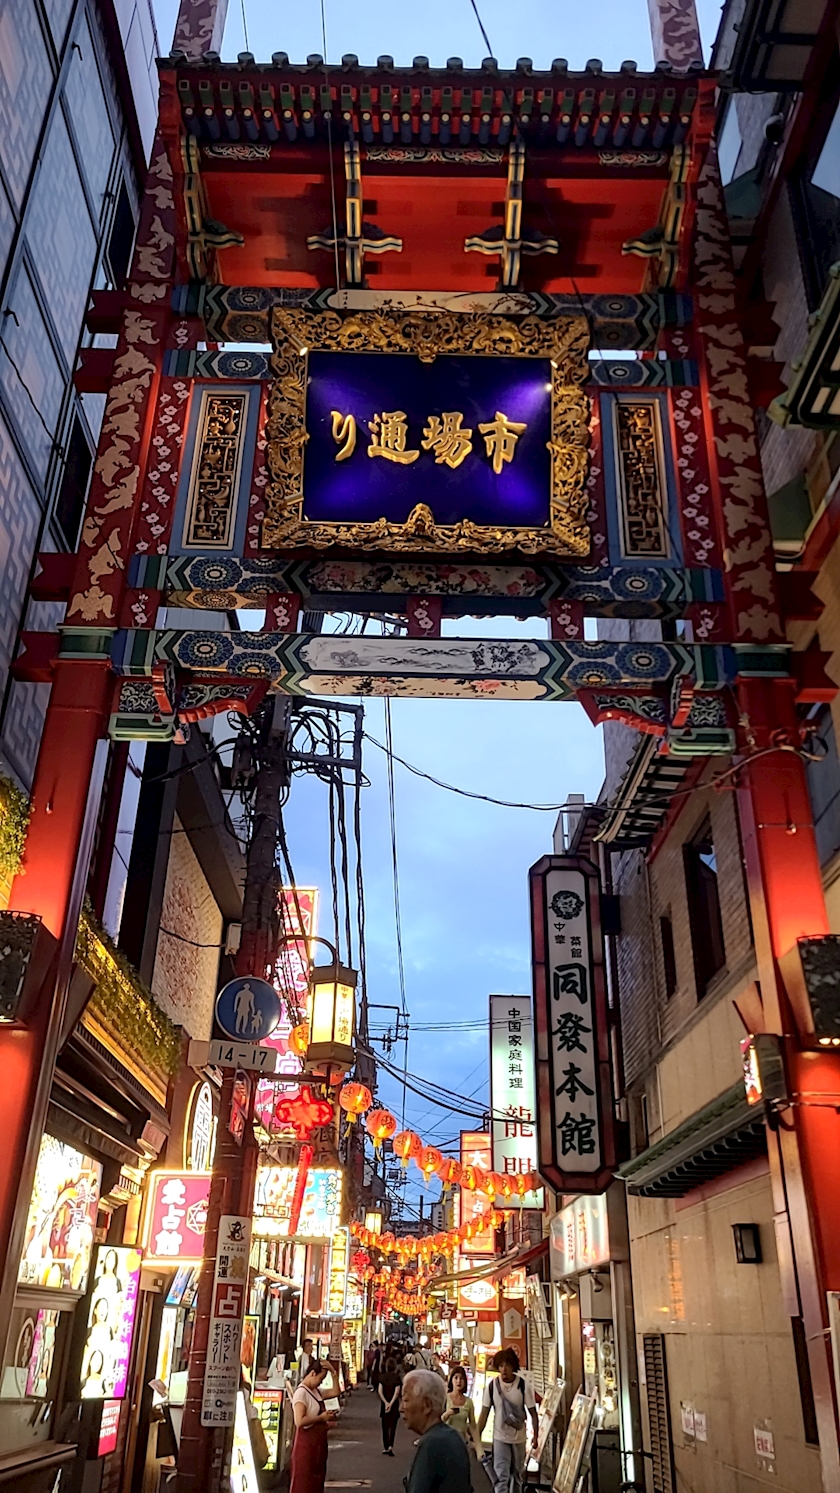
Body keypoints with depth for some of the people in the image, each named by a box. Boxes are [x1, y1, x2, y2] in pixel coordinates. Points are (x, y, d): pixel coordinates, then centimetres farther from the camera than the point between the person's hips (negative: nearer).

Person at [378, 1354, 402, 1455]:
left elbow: (380, 1391, -8)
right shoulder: (397, 1377, -8)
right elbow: (397, 1392, -15)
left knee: (385, 1426, 14)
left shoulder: (382, 1377, -2)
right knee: (392, 1426, 1)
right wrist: (391, 1403, -14)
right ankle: (390, 1446, -15)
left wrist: (386, 1402, -11)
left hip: (384, 1404, 2)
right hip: (394, 1405, -2)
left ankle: (385, 1448, 16)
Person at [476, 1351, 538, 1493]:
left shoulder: (523, 1385, -16)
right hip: (500, 1437, -1)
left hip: (519, 1437, 1)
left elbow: (533, 1412, -8)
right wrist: (477, 1436, -6)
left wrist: (536, 1435, -12)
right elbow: (484, 1413, -5)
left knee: (517, 1474, 17)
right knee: (501, 1476, -6)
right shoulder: (492, 1385, -13)